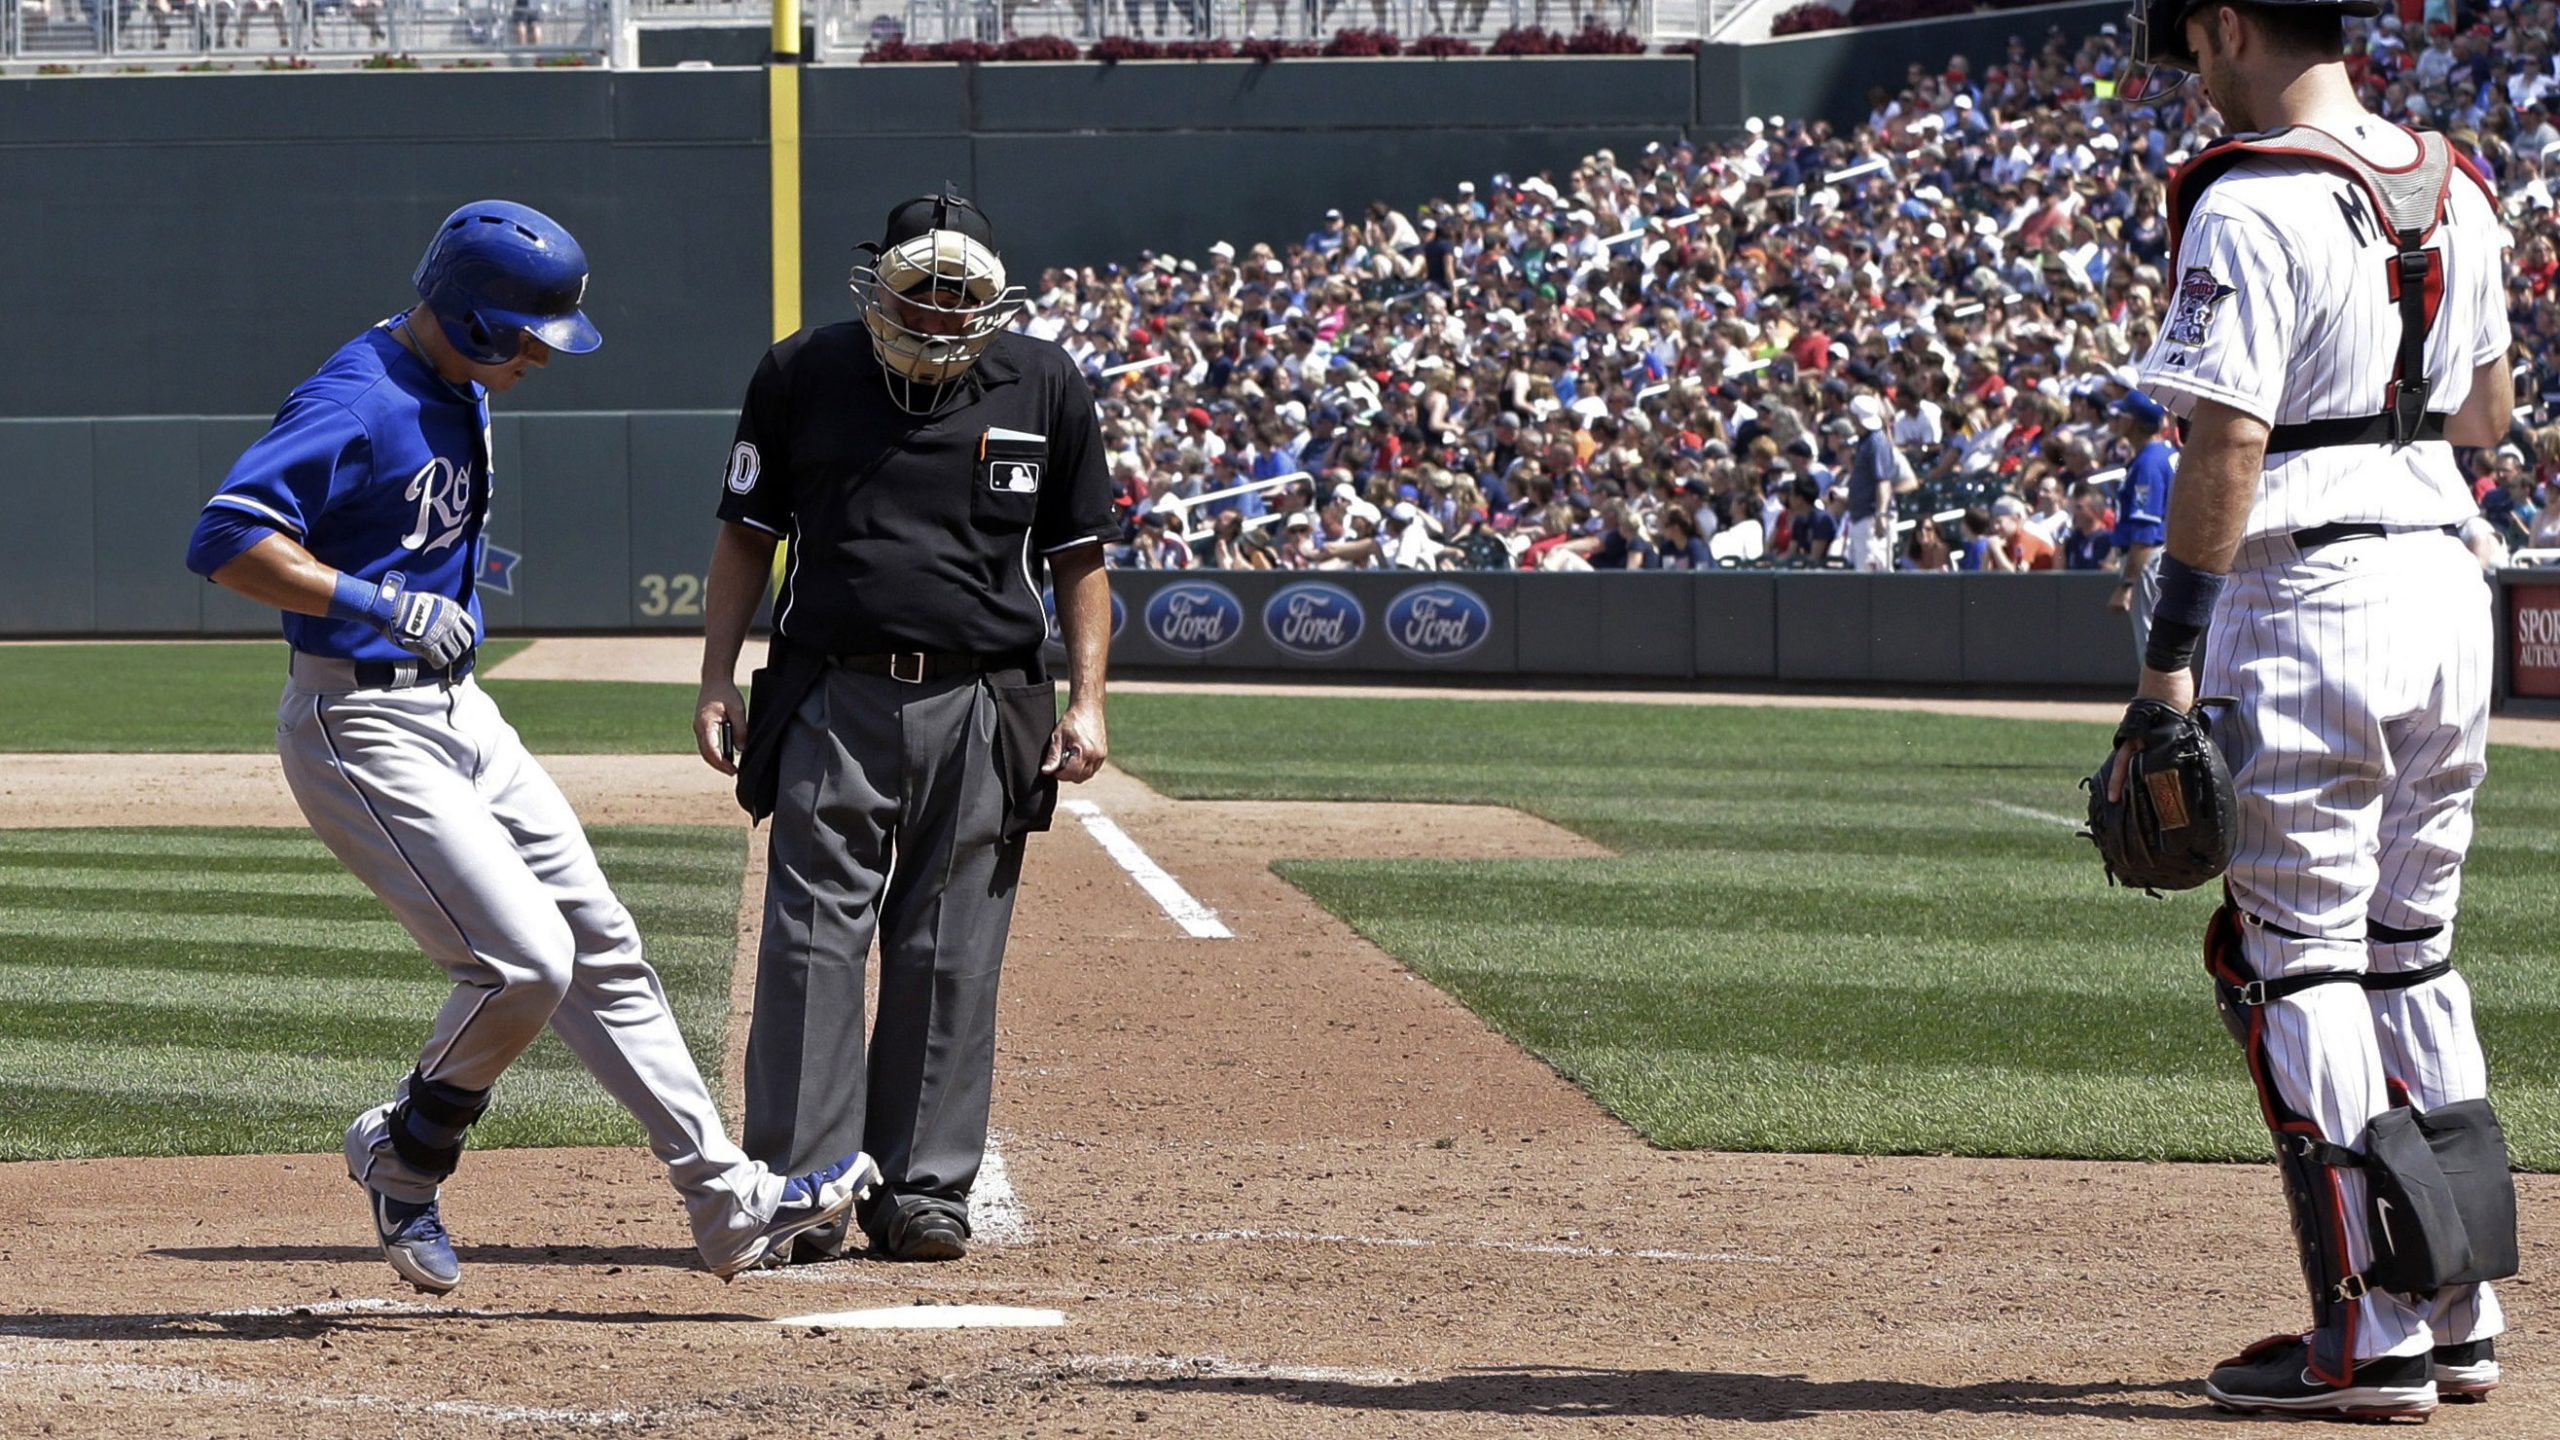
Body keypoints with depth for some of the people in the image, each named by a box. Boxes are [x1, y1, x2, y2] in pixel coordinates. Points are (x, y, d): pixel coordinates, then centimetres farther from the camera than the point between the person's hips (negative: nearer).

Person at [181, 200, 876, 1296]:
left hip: (457, 711, 10)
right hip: (360, 724, -10)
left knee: (598, 947, 7)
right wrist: (382, 605, -33)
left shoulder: (460, 394, 10)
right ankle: (404, 1157, 8)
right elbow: (226, 539, -30)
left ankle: (728, 1204, 10)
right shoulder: (360, 403, -20)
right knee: (524, 961, -16)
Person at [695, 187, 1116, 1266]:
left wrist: (1087, 701, 2)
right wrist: (718, 679, 2)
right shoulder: (803, 372, 3)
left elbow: (1079, 557, 11)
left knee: (951, 958, 3)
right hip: (832, 700, -1)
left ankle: (923, 1191, 9)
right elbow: (748, 533, 9)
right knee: (813, 944, -6)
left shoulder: (1044, 386, 5)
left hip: (981, 709, 1)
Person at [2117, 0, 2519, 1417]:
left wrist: (2170, 656, -17)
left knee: (2296, 963, -2)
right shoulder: (2452, 191, 11)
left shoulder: (2251, 208, -14)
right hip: (2446, 581, 8)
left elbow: (2229, 441, -19)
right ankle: (2460, 1316, 18)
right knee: (2410, 954, 16)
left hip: (2307, 601, -8)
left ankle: (2371, 1338, -3)